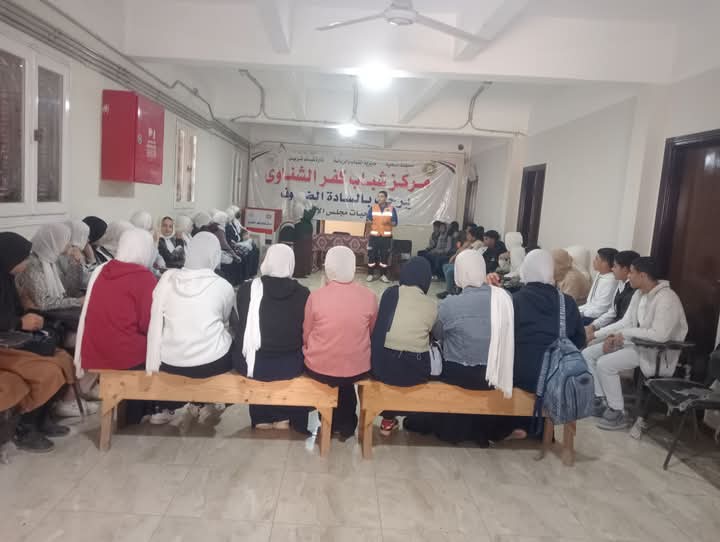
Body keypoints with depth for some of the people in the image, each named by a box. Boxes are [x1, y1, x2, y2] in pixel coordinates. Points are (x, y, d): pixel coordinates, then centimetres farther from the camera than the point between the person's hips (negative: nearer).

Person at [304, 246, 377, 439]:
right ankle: (346, 423, 46)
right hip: (357, 368, 1)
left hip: (320, 368, -1)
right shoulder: (369, 297, -12)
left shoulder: (316, 296, -16)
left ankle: (333, 422, 43)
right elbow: (371, 333, 5)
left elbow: (306, 336, -1)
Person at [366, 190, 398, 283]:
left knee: (385, 255, 4)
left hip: (386, 236, 0)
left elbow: (395, 223, 3)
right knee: (372, 255, 0)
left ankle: (383, 275, 13)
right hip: (374, 236, 0)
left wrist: (388, 223, -17)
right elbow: (368, 220, 6)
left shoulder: (392, 209, 3)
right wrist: (369, 221, -17)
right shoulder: (372, 208, 5)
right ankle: (370, 274, 10)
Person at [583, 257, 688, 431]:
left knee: (605, 364, -24)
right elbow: (625, 322, 9)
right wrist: (597, 334, -5)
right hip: (635, 342, 9)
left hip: (657, 352, -9)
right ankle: (599, 400, 12)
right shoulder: (639, 294, 5)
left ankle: (618, 414, -7)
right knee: (587, 354, 1)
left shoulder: (666, 299, -24)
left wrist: (625, 333, -23)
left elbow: (660, 335, -34)